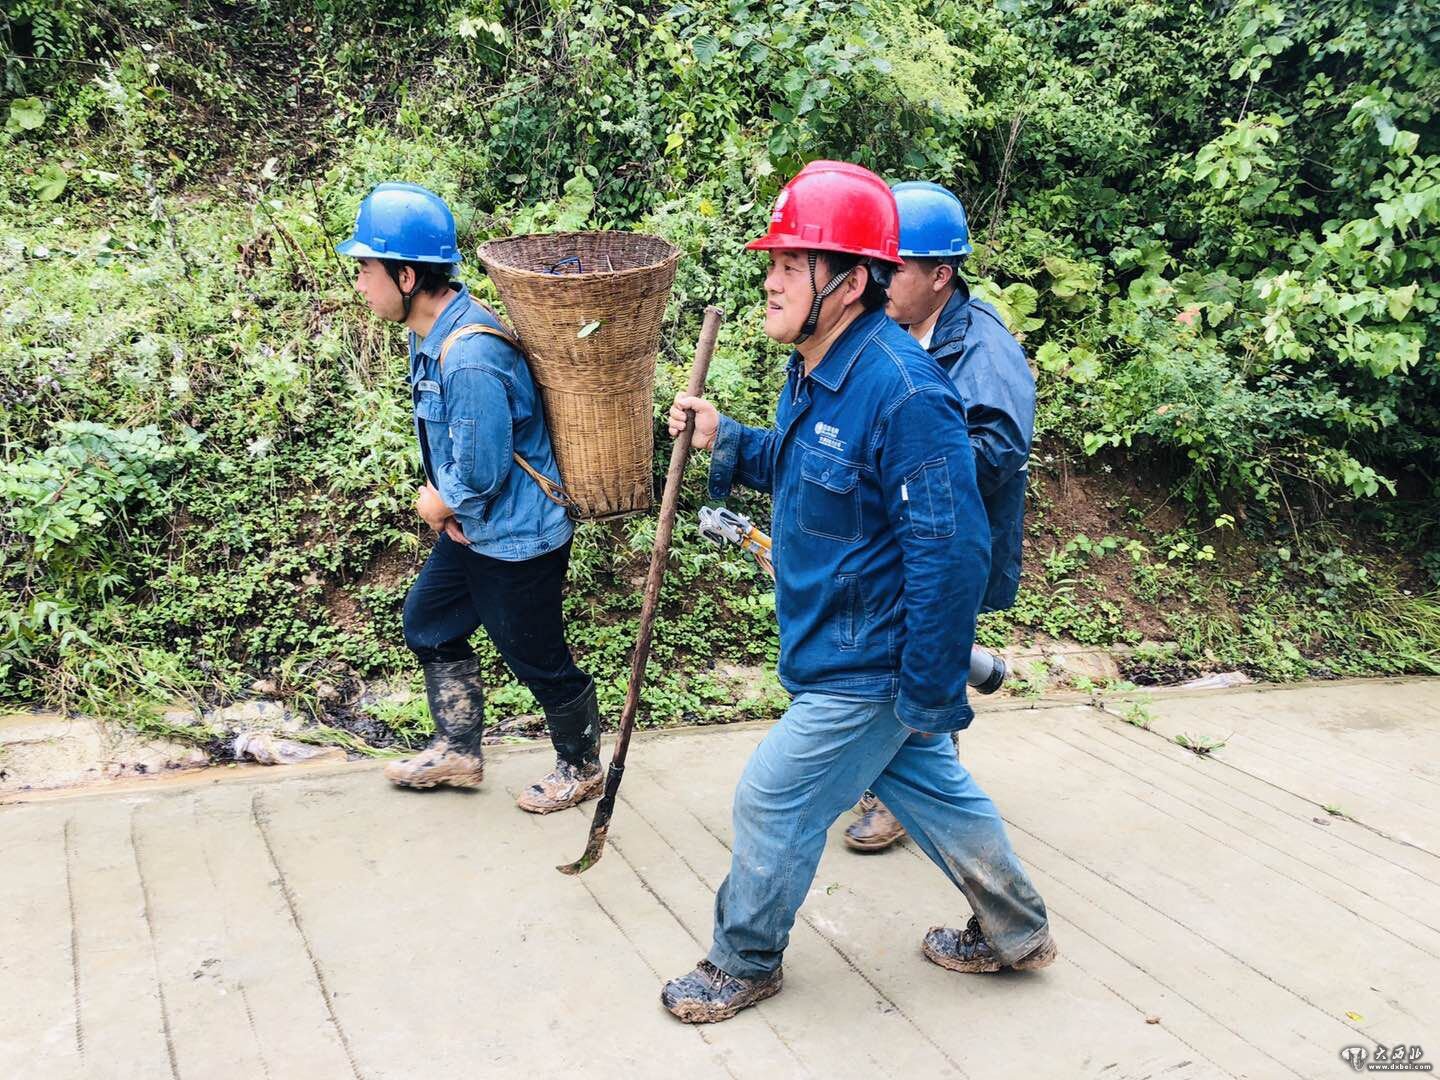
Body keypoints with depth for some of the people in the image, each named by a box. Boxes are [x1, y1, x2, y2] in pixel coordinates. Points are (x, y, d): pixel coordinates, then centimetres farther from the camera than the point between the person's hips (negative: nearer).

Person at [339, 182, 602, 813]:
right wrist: (441, 499, -2)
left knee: (537, 659, 8)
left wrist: (442, 505, -8)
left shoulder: (469, 358, -32)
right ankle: (458, 751, 38)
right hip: (473, 528, 10)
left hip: (518, 537, -10)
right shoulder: (432, 328, 0)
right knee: (427, 625, 21)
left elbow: (481, 471, -28)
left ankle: (582, 768, 32)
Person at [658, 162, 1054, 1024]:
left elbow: (952, 553, -27)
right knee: (931, 787, 22)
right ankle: (1016, 932, 42)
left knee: (774, 803, 4)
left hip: (869, 669, -9)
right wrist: (725, 439, 6)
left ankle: (744, 965, 28)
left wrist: (930, 695, -22)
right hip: (844, 651, 9)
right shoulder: (816, 368, 4)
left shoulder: (902, 393, -28)